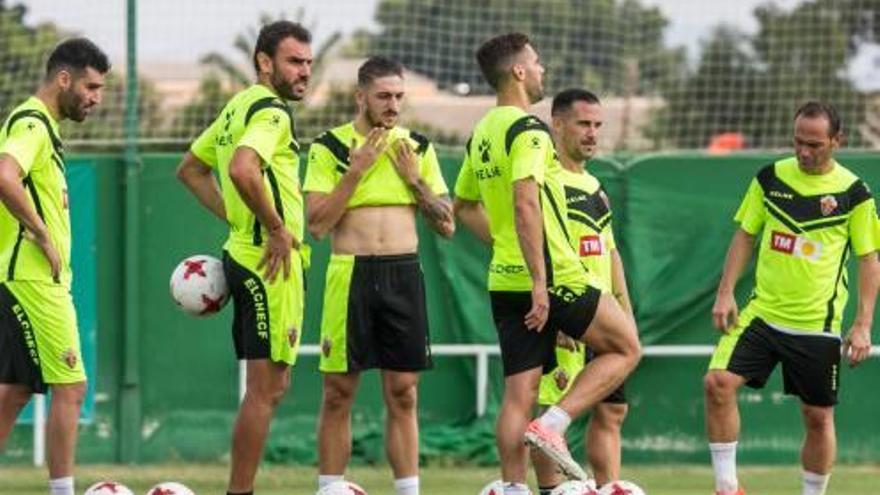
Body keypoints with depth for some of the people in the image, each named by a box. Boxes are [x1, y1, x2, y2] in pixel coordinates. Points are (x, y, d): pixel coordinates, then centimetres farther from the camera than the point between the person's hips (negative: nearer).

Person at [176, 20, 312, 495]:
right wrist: (276, 227, -20)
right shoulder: (271, 112, -13)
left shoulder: (239, 106, 16)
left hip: (244, 254, 10)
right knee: (265, 388, -6)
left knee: (271, 384, 16)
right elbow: (242, 170, -32)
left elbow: (190, 169, 26)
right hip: (271, 261, -10)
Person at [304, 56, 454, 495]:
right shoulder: (329, 148, 0)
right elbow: (317, 224, -8)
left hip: (404, 275, 3)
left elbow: (446, 225, 10)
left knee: (403, 394, 2)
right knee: (338, 393, 0)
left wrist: (414, 179, -2)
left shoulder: (418, 148, 10)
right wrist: (356, 170, -12)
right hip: (350, 274, -3)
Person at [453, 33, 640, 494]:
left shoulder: (483, 132, 14)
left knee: (519, 393, 7)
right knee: (625, 348, 7)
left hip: (504, 282, 8)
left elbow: (464, 206, 25)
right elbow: (526, 203, -24)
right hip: (551, 278, -8)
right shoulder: (528, 129, -14)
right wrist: (540, 280, -25)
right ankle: (553, 424, -5)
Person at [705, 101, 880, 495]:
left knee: (818, 417, 4)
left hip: (817, 325, -2)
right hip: (761, 313, 2)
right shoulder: (771, 178, 3)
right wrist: (725, 293, 1)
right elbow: (745, 236, 11)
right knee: (718, 382, -17)